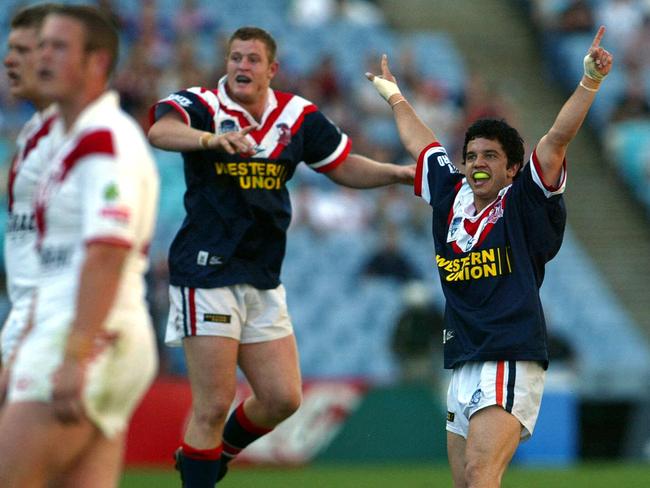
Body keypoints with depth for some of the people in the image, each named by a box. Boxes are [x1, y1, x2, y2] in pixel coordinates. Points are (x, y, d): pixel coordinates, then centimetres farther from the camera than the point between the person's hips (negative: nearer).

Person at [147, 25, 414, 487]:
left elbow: (344, 167, 18)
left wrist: (402, 172, 2)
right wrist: (211, 139, -52)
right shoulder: (202, 105, -10)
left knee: (283, 398, 6)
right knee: (214, 405, -8)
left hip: (263, 281, 6)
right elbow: (160, 131, -32)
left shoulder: (297, 116, 6)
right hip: (207, 272, -6)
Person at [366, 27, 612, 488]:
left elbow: (558, 137, -11)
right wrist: (395, 97, 46)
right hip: (463, 365, 7)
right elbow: (420, 143, 32)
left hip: (512, 360, -7)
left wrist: (590, 82, -23)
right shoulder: (452, 195, 15)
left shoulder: (525, 203, 0)